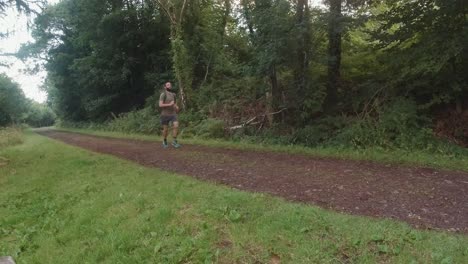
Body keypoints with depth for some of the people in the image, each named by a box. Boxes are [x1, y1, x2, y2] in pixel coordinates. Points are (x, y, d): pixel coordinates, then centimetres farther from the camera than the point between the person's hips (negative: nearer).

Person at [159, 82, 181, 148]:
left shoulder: (173, 94, 11)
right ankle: (164, 142, 27)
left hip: (173, 114, 4)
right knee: (165, 129, 5)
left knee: (176, 126, -15)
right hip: (165, 115, -4)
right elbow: (160, 105, -18)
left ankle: (174, 142, -7)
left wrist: (176, 107, 4)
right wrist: (169, 104, -24)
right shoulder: (163, 94, -8)